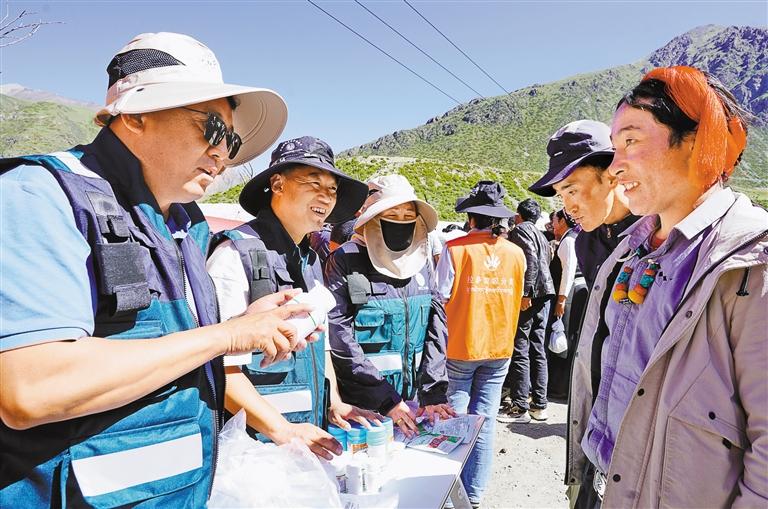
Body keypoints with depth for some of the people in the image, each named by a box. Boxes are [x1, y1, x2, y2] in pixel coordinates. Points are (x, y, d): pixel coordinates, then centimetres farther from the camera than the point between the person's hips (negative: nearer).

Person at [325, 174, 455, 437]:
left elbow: (436, 327, 3)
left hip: (407, 401, 5)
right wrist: (386, 399, -17)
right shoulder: (345, 261, -11)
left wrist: (433, 392, -6)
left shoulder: (421, 262, 5)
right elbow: (340, 337, -16)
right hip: (359, 404, -4)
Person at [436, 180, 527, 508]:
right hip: (499, 348, 3)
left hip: (461, 346, -3)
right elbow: (518, 300, 12)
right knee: (485, 420, 10)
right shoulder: (516, 253, 1)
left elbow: (442, 298, -11)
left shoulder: (455, 249, -11)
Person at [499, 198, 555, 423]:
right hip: (544, 296, 9)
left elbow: (530, 261, -18)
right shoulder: (541, 235, 24)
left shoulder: (520, 230, -4)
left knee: (519, 350, -6)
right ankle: (539, 405, 17)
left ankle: (519, 407, -2)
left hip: (528, 296, -9)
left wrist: (525, 293, -22)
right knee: (537, 351, 11)